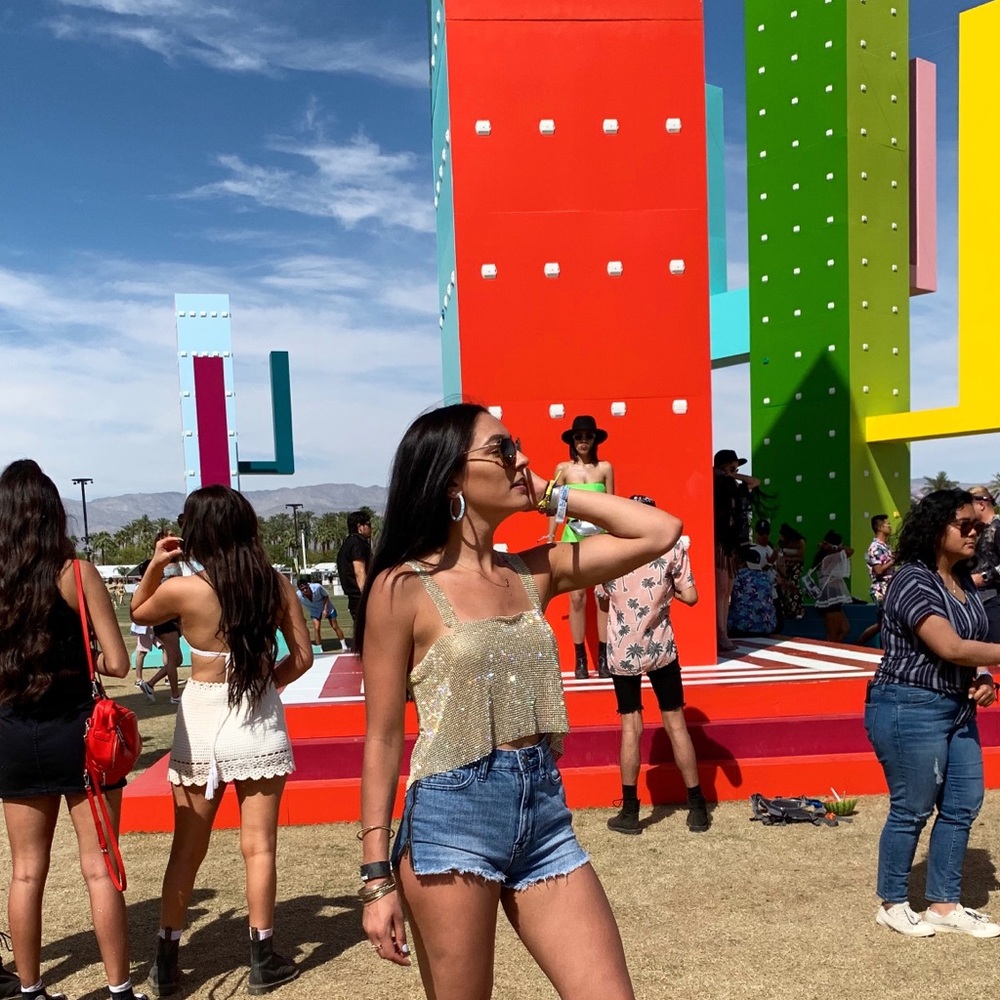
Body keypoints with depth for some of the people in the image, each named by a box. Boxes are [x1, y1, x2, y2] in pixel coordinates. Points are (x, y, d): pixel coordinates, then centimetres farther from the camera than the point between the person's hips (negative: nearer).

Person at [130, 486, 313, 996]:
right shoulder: (276, 584, -6)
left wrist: (154, 566, 6)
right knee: (258, 846, 10)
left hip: (200, 723, 0)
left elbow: (138, 613, 11)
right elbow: (302, 657, 1)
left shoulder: (182, 589, -12)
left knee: (186, 850, 14)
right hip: (259, 724, 1)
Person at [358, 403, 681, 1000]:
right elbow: (383, 740, -7)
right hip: (451, 818, -5)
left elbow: (661, 532, 5)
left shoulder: (534, 571, 6)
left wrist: (552, 497, 2)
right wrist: (377, 877, -7)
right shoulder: (404, 587, -8)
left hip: (546, 812, 5)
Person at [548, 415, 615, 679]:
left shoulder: (605, 468, 5)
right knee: (577, 597, -1)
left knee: (604, 595, -1)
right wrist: (551, 535, -4)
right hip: (573, 535, 0)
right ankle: (580, 658, 6)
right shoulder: (563, 468, 5)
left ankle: (603, 657, 5)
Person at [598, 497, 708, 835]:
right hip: (661, 649, 0)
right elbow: (690, 597, -5)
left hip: (622, 652, 0)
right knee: (675, 722, 9)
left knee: (631, 725, 7)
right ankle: (697, 808, 15)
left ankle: (630, 812, 10)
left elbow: (603, 597, 9)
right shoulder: (672, 546, -3)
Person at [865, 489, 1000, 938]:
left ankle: (944, 905, 26)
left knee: (963, 805, 12)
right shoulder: (913, 580, -18)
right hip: (909, 708, -9)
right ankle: (893, 905, 20)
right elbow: (950, 647, -25)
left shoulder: (963, 580, 10)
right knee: (912, 810, 2)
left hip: (957, 707, 9)